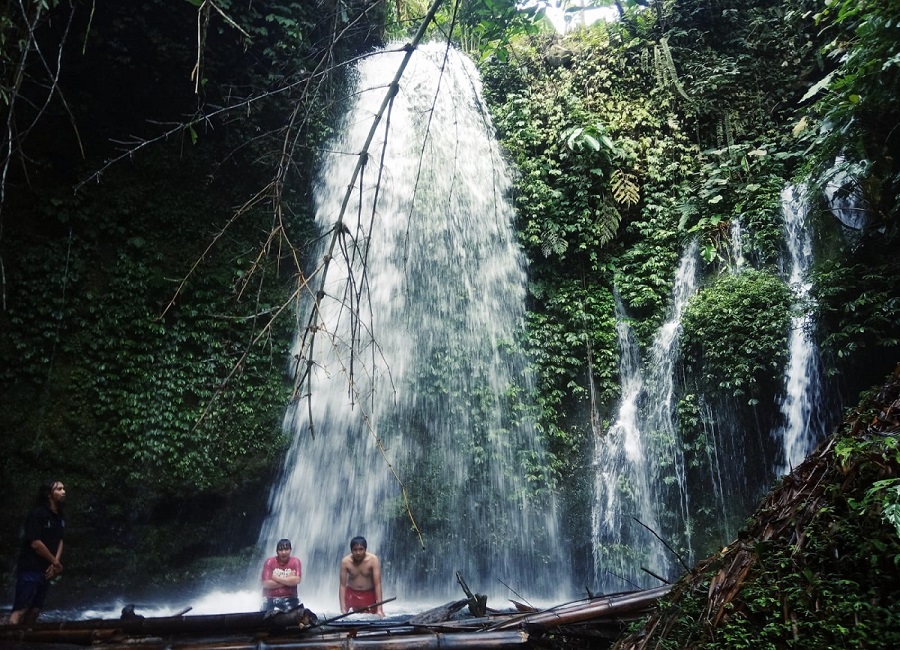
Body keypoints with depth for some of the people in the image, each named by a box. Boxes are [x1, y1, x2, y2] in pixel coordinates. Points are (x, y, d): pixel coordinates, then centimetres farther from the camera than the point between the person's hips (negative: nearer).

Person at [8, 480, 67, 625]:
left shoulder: (60, 517, 10)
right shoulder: (37, 513, -14)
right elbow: (35, 543, -18)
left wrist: (54, 564, -4)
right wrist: (56, 563, -10)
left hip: (46, 571, 7)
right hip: (30, 569, -7)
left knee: (35, 610, 7)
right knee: (20, 609, -11)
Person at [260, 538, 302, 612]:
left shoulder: (295, 562, -1)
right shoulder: (269, 562, -2)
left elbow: (296, 580, -17)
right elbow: (266, 584, -12)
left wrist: (276, 578, -12)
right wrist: (288, 580, -12)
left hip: (289, 599, 0)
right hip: (271, 599, 0)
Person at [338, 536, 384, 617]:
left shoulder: (373, 559, -22)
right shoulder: (345, 561, -17)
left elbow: (378, 584, -23)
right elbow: (342, 585, -13)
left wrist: (379, 609, -27)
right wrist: (343, 609, -20)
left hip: (369, 595, -1)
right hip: (351, 595, 1)